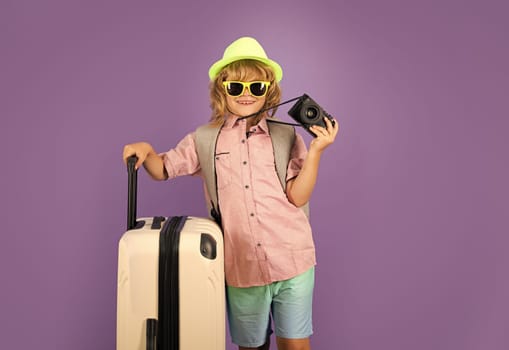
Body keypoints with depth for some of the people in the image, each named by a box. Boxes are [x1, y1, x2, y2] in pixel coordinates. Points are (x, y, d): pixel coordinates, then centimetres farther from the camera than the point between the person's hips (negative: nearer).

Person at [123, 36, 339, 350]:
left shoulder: (287, 137, 1)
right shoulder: (205, 140, 5)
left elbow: (298, 197, -5)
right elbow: (163, 170, 13)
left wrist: (316, 151, -15)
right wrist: (146, 151, -7)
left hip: (292, 262, 0)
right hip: (241, 268, 1)